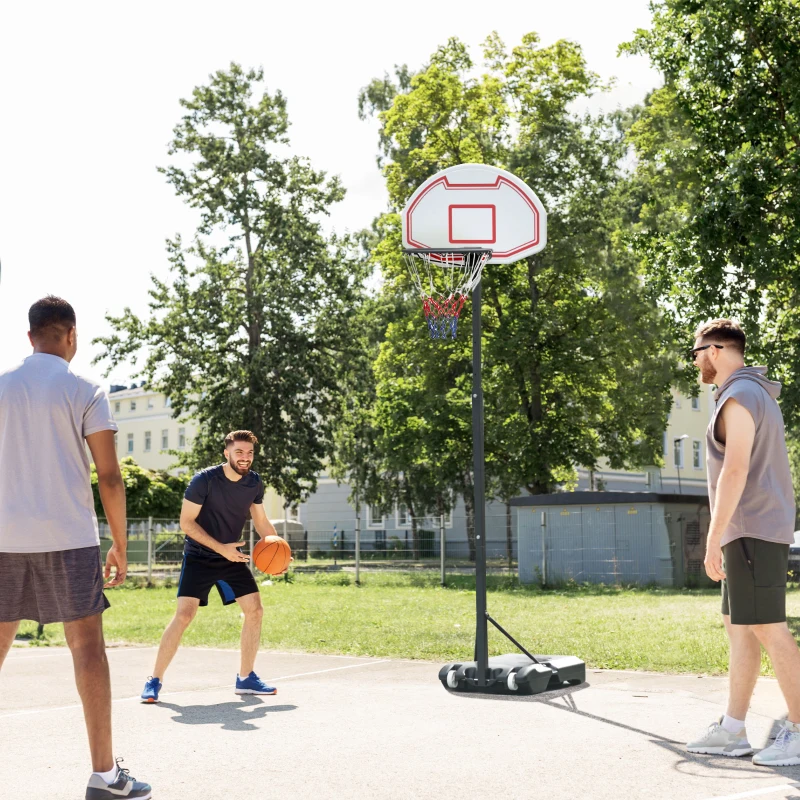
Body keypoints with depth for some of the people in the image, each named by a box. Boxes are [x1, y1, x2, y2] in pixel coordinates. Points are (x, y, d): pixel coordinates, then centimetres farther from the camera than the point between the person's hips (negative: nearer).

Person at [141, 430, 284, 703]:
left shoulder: (254, 483, -3)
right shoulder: (204, 480, -20)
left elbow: (260, 521, 11)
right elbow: (186, 523, -17)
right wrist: (221, 548, -24)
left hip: (232, 557, 6)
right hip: (199, 557, -5)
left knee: (255, 610, -1)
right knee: (184, 615, -16)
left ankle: (245, 678, 13)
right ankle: (155, 681, -6)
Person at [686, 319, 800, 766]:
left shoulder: (739, 396, -13)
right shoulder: (759, 395, 20)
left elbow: (736, 470, -21)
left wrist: (714, 536, -20)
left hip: (752, 529, -10)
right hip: (752, 531, 10)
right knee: (739, 627, 10)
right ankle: (732, 730, 12)